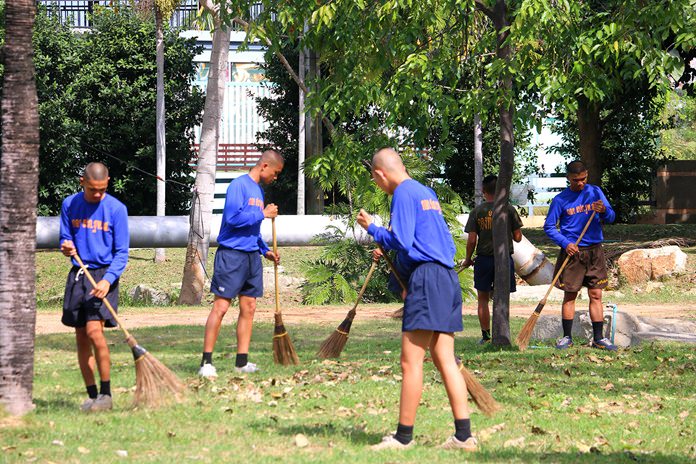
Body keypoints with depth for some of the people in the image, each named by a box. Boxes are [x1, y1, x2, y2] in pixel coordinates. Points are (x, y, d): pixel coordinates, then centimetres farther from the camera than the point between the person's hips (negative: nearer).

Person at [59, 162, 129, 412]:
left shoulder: (116, 208, -5)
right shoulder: (70, 205, 5)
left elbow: (121, 253, -4)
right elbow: (65, 238, 13)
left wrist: (108, 279, -19)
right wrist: (66, 247, -11)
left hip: (104, 275, -4)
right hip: (78, 275, 4)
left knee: (94, 330, -18)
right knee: (81, 336, 5)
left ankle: (106, 393, -9)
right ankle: (92, 395, 13)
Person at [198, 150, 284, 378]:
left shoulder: (258, 190, 17)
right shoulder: (239, 185, -11)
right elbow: (233, 218, -22)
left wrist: (265, 250, 18)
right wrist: (263, 214, -14)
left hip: (252, 256, 9)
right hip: (231, 254, -9)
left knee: (249, 308, 7)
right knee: (221, 306, -9)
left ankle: (242, 361, 12)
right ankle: (206, 362, -7)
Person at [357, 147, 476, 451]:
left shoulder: (403, 194, -6)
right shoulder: (427, 192, 22)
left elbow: (401, 241, -15)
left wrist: (372, 228, 0)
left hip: (426, 278, -9)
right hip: (448, 278, 9)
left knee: (411, 360, -6)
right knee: (444, 359, 7)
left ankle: (403, 436, -5)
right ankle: (463, 435, 2)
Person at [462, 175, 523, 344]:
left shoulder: (477, 212, -3)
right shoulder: (509, 209, -3)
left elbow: (471, 240, -5)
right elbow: (518, 237, -1)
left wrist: (468, 259, 9)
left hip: (483, 259, 0)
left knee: (483, 298, 10)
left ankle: (486, 335, 7)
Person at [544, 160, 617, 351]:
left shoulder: (595, 192, 4)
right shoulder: (560, 200, -3)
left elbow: (611, 217, 3)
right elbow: (549, 227, 0)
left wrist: (604, 211, -20)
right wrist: (565, 243, -13)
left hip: (594, 251, 2)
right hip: (572, 251, -2)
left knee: (596, 295, 3)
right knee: (570, 296, 2)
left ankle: (598, 338, 6)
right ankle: (567, 337, 9)